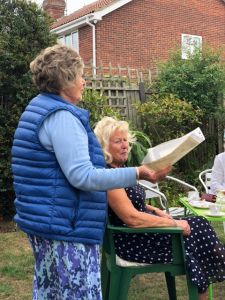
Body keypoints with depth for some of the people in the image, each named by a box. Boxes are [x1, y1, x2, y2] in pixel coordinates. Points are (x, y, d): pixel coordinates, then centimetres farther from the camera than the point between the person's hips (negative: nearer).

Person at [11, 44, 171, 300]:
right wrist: (136, 174, -23)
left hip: (44, 221, 11)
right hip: (65, 227, -11)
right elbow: (82, 176, -25)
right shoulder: (62, 116, -18)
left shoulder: (40, 109, 15)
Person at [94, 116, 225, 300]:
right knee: (196, 232, -8)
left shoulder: (121, 167, 8)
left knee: (198, 225, 0)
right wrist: (174, 224, -18)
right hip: (132, 242, -9)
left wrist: (156, 211, 5)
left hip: (139, 233, 9)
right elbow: (132, 218, -25)